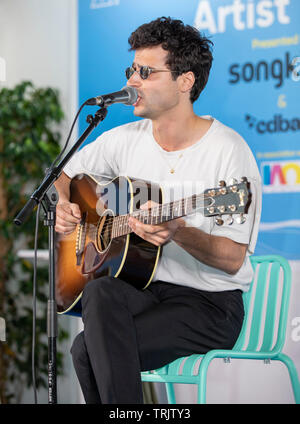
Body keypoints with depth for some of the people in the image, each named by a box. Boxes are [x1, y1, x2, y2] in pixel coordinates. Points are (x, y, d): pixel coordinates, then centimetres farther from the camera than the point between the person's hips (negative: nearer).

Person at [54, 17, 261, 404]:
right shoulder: (126, 139, 5)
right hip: (140, 288, 5)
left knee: (88, 350, -26)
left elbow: (233, 259, -13)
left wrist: (180, 233, -29)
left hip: (210, 302, -5)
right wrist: (63, 205, 2)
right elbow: (63, 176, 23)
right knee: (99, 292, -30)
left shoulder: (228, 151, -11)